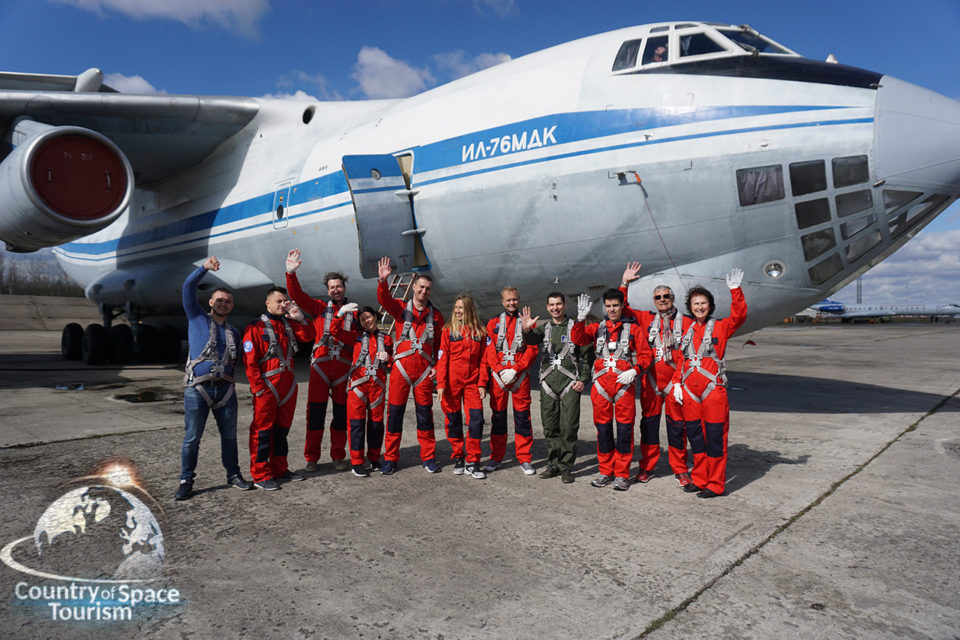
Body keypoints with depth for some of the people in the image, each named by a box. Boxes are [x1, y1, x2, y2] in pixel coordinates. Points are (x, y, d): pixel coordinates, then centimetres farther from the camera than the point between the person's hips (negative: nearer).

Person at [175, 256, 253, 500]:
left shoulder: (234, 332, 17)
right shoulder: (197, 318, 7)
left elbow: (243, 358, 25)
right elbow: (188, 288, -3)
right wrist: (205, 267, -13)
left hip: (225, 388, 4)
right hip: (197, 388, -4)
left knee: (229, 435, 10)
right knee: (192, 437, 0)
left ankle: (233, 475, 23)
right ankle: (186, 482, 12)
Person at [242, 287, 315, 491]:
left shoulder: (289, 324, 15)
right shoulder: (255, 327, -4)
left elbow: (308, 336, 7)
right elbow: (250, 361, -9)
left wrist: (299, 317, -6)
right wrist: (258, 388, -15)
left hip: (288, 385, 7)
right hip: (267, 387, -6)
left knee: (282, 429, 14)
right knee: (263, 430, -3)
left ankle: (279, 469, 24)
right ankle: (260, 475, 4)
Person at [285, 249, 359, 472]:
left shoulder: (353, 312, 10)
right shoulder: (320, 307, 10)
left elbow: (354, 338, -2)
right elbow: (297, 296, -2)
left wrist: (337, 325, -16)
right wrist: (291, 273, -15)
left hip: (344, 367, 1)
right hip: (321, 364, -1)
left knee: (341, 412, 6)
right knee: (315, 412, -1)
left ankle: (338, 456, 18)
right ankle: (311, 458, 9)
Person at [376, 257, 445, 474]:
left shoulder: (436, 315, 8)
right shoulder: (401, 308, 4)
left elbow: (441, 344, 11)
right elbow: (384, 300, -15)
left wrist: (437, 366, 0)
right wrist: (383, 281, -34)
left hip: (424, 371, 1)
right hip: (401, 369, -1)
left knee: (425, 415, 7)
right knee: (394, 414, 2)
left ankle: (428, 458, 18)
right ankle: (390, 459, 12)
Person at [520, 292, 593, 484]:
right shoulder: (543, 328, 14)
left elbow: (587, 356, 4)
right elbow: (531, 339, -7)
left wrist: (583, 379, -5)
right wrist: (526, 330, -30)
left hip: (570, 384, -3)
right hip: (548, 383, 3)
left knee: (568, 428, -4)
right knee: (550, 428, 7)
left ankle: (566, 467, 5)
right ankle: (553, 464, 18)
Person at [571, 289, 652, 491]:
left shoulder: (633, 329, 7)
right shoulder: (597, 328, 12)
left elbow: (645, 355, 4)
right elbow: (578, 339, -4)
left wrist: (634, 370, -13)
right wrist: (581, 319, -19)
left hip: (624, 384, -2)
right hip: (601, 384, 2)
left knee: (624, 429, 0)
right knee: (603, 428, 8)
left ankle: (622, 475, 10)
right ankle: (606, 472, 19)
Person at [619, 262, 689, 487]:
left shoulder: (685, 323, 1)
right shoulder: (646, 319, 8)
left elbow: (688, 355, -3)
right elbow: (622, 309, 9)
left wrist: (680, 381, -11)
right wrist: (624, 283, -3)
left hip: (674, 381, -2)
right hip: (650, 380, 2)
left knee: (676, 424, 3)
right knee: (649, 422, 8)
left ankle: (680, 470, 15)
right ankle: (648, 467, 20)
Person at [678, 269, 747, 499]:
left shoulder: (720, 327, 3)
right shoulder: (685, 329, 13)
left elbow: (739, 316, -14)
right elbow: (679, 359, 19)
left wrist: (735, 290, -22)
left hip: (714, 390, -4)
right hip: (690, 391, 4)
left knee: (715, 438, 0)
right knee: (695, 437, 11)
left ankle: (715, 484, 9)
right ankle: (699, 479, 24)